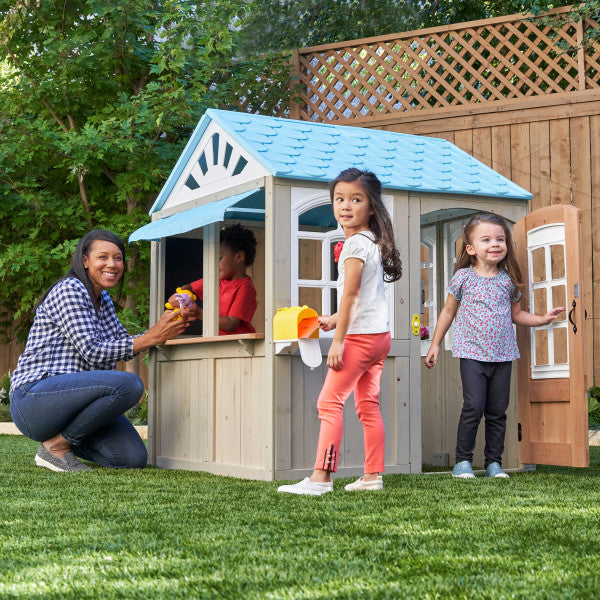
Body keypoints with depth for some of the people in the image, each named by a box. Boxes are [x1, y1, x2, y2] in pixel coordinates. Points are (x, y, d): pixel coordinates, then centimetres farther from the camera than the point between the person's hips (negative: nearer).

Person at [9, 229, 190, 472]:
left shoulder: (103, 299, 17)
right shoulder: (69, 289, -11)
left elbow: (121, 344, 18)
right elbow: (93, 352, -19)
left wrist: (164, 328, 2)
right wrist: (152, 337, -18)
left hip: (70, 394, 9)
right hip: (34, 397, -9)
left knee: (134, 458, -8)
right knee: (128, 384, -30)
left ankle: (63, 436, 15)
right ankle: (55, 446, -13)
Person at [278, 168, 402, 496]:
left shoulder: (355, 244, -14)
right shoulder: (373, 241, 15)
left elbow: (350, 294, -19)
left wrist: (338, 340, -19)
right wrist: (334, 319, 27)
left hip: (361, 335, -10)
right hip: (379, 334, 10)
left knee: (329, 401, -8)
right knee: (368, 405, 12)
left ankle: (320, 477, -11)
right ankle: (373, 475, 15)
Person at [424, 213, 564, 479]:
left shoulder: (508, 280, 7)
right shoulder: (463, 277, 0)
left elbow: (516, 314, 19)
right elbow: (448, 311, 9)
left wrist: (542, 319, 5)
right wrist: (435, 344, 9)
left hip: (502, 354, 3)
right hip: (472, 353, -3)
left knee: (498, 410, 5)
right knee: (474, 406, -12)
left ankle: (494, 462, 14)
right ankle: (463, 461, 1)